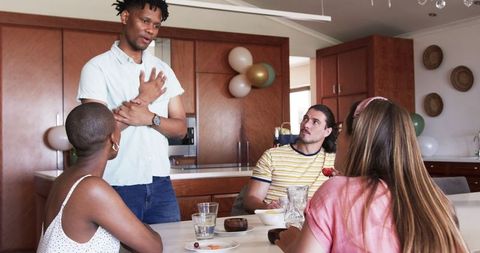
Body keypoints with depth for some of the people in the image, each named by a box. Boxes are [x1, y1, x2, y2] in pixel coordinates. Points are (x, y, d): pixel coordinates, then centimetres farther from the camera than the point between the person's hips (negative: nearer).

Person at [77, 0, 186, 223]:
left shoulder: (163, 70, 10)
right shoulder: (97, 67, -4)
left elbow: (181, 128, 5)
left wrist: (149, 118, -14)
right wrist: (143, 100, -8)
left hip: (160, 183, 4)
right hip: (117, 187, -4)